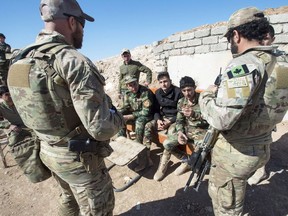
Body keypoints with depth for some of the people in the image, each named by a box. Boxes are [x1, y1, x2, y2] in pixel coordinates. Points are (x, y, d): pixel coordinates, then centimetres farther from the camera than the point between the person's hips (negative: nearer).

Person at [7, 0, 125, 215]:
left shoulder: (23, 60, 0)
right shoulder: (75, 62, -26)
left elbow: (39, 107, 9)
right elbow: (100, 128, -31)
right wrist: (119, 118, -8)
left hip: (49, 152, 8)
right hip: (80, 158, -7)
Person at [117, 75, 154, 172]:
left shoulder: (146, 92, -21)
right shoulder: (128, 94, 1)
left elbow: (146, 112, -24)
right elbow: (126, 107, 4)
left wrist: (129, 117, -26)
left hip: (146, 116, -7)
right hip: (133, 114, 7)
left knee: (139, 121, -36)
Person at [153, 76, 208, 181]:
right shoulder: (181, 102, 3)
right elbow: (179, 120, 6)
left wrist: (194, 114, -37)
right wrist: (180, 132, -15)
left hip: (201, 130, -3)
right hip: (186, 129, 4)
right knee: (167, 143, -16)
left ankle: (187, 163, 4)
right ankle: (186, 159, 8)